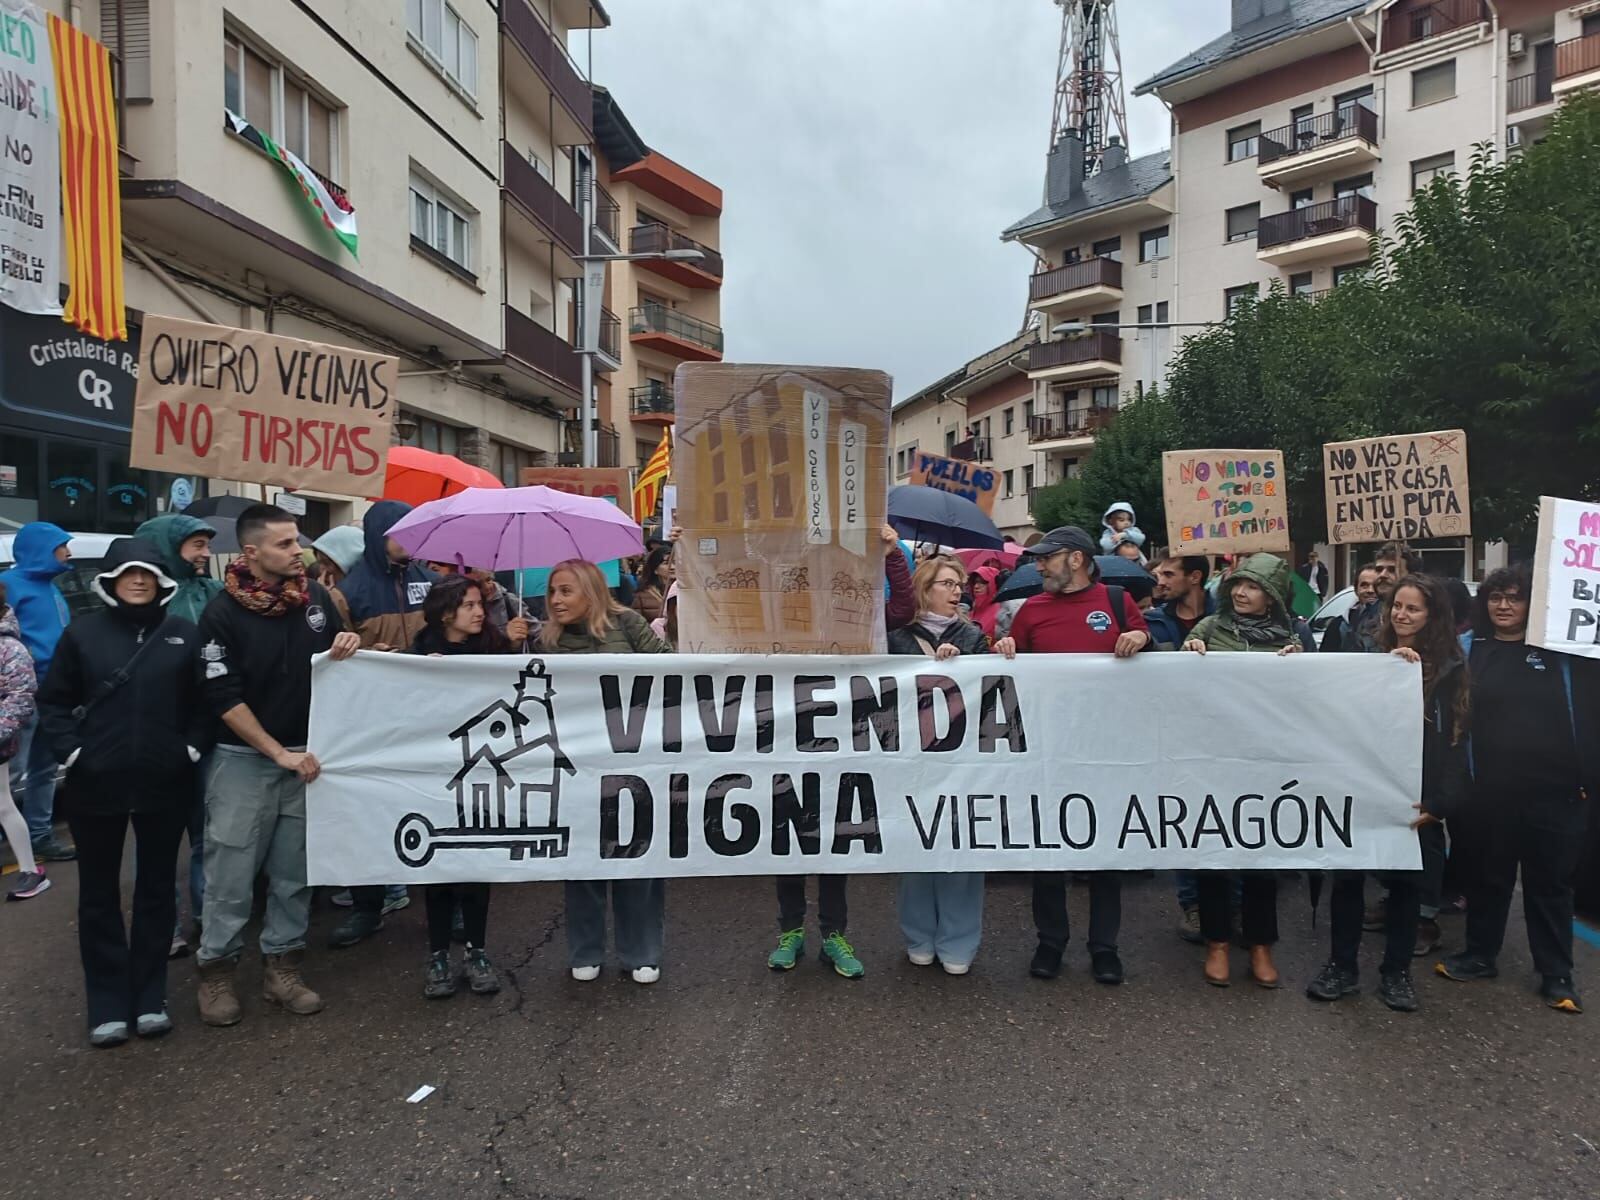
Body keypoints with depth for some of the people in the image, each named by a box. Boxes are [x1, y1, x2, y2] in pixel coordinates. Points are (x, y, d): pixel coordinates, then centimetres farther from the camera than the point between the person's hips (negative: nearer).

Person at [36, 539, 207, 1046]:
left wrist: (192, 748, -6)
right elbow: (53, 702, 3)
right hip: (96, 784, 0)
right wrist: (71, 752, -7)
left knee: (156, 889, 10)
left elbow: (204, 700, 5)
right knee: (99, 893, 10)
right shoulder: (83, 633, -1)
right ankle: (108, 1004, 22)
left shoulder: (184, 634, 0)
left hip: (164, 783, 0)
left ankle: (149, 998, 23)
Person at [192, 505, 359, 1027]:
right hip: (244, 759, -4)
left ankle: (282, 967, 22)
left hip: (306, 754, 4)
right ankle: (216, 970, 19)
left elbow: (336, 665, 15)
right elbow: (223, 697, -11)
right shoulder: (222, 613, -10)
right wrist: (279, 753, -14)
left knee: (294, 872, 10)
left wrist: (348, 646, -9)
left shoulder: (316, 597, 1)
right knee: (231, 873, 2)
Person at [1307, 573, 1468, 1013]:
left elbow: (1453, 739, -3)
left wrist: (1439, 801, -11)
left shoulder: (1448, 667, 0)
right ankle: (1342, 966, 18)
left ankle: (1396, 972, 24)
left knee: (1405, 878, 10)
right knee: (1347, 873, 5)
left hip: (1411, 789, -1)